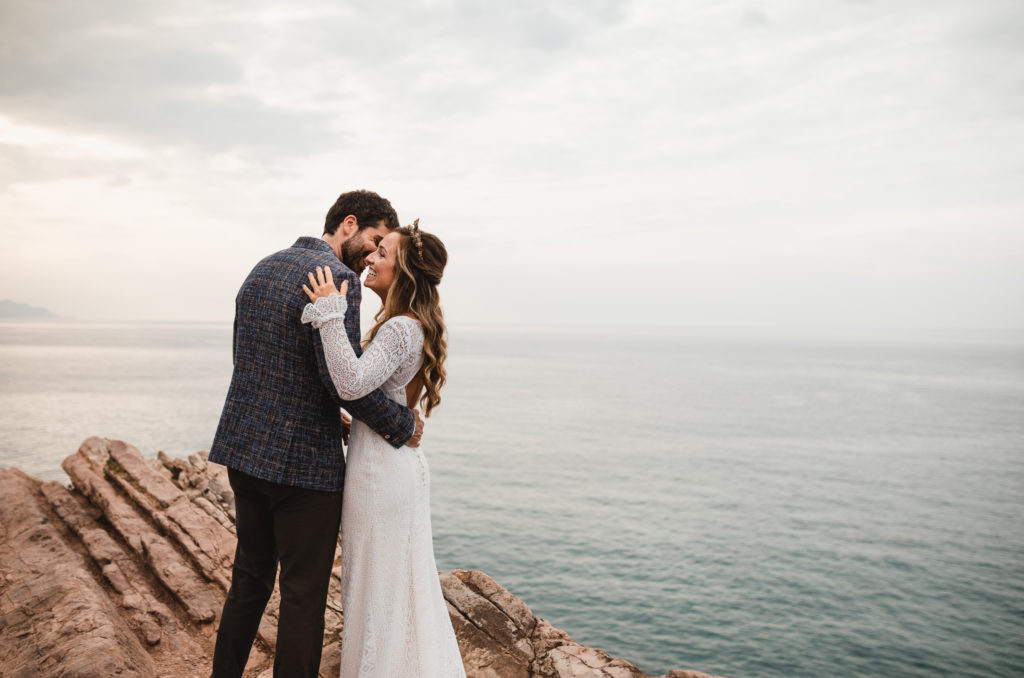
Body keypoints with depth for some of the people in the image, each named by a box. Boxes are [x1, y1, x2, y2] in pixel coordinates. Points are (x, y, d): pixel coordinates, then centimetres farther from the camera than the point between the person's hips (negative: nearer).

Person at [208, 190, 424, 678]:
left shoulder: (262, 268, 12)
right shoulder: (337, 278, -16)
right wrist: (402, 427, -9)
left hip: (244, 447, 9)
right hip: (302, 460, -8)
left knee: (250, 578, 21)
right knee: (304, 593, 6)